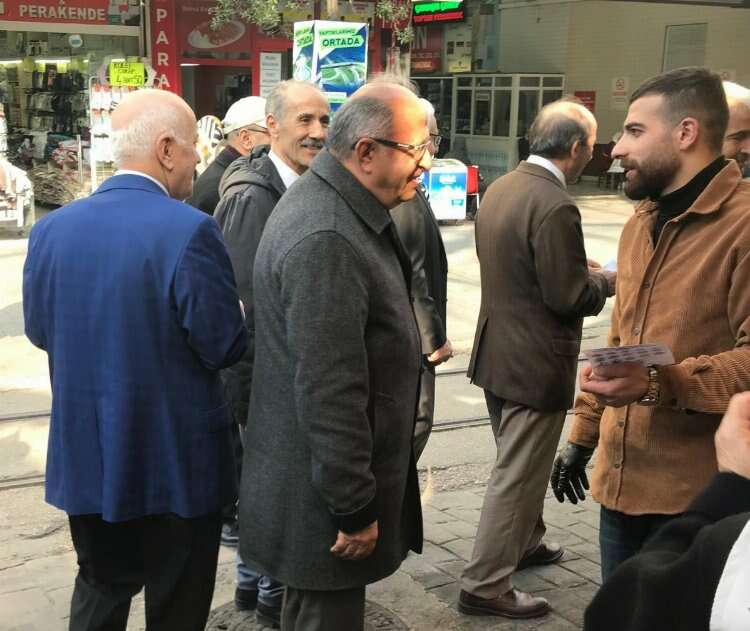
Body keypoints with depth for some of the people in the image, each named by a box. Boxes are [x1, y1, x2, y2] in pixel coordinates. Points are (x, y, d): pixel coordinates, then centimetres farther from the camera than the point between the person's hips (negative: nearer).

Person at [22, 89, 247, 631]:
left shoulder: (52, 228, -3)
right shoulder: (190, 230, -21)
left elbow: (39, 329, 7)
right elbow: (225, 346, -17)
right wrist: (241, 313, 4)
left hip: (86, 455, 5)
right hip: (176, 459, -5)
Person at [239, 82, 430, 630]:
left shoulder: (340, 205, 7)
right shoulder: (325, 240, -28)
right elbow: (328, 393, -28)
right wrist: (355, 509, -20)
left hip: (324, 475, 10)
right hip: (324, 495, -10)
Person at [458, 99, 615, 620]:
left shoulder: (500, 188, 4)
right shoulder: (555, 206, -24)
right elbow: (569, 298, -22)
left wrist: (582, 272, 15)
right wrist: (607, 281, -3)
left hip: (497, 352, 9)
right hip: (535, 363, -9)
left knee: (520, 462, 26)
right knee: (518, 475, 3)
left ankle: (524, 543, 45)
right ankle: (486, 586, 14)